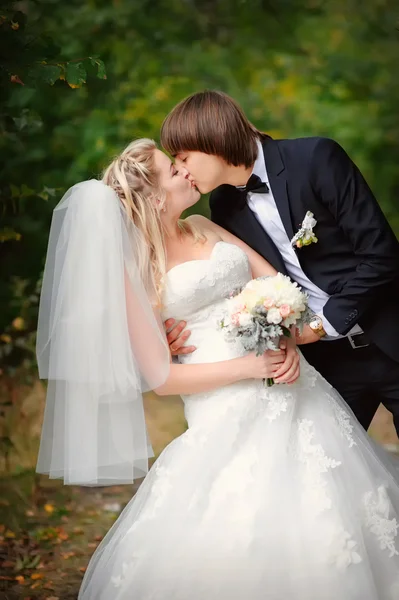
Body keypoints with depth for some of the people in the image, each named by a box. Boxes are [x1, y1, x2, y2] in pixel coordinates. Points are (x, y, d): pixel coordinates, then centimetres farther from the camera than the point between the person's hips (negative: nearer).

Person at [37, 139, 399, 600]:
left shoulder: (205, 228, 10)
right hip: (229, 412, -6)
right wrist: (251, 366, -16)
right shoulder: (135, 272, -8)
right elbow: (161, 378, -9)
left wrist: (289, 342, -10)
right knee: (247, 538, -6)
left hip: (293, 388, 6)